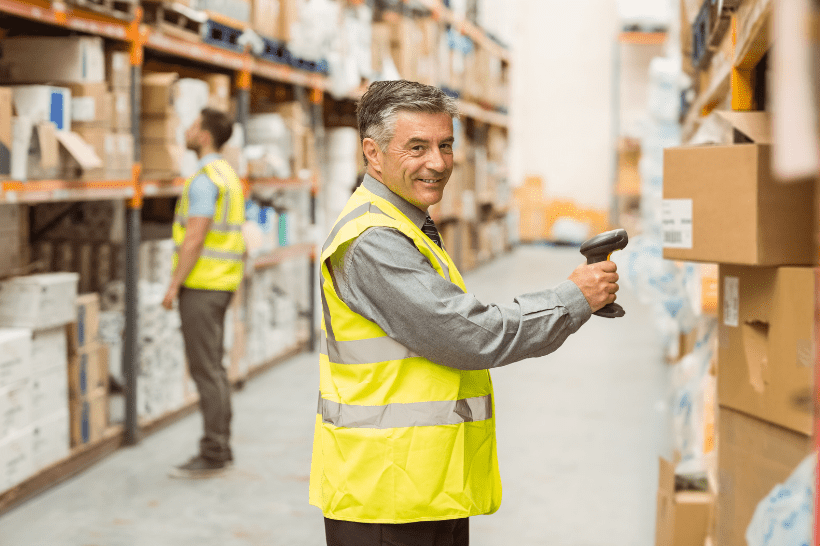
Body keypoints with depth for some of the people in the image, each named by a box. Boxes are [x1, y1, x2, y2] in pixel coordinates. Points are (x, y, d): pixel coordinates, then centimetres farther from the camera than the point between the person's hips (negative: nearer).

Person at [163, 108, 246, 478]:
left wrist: (174, 285, -17)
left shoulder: (204, 179, -16)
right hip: (221, 282, 10)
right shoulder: (226, 174, 16)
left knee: (205, 368, -7)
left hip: (201, 284, -10)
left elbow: (195, 238, -21)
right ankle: (220, 448, 17)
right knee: (212, 367, 13)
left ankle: (212, 454, -4)